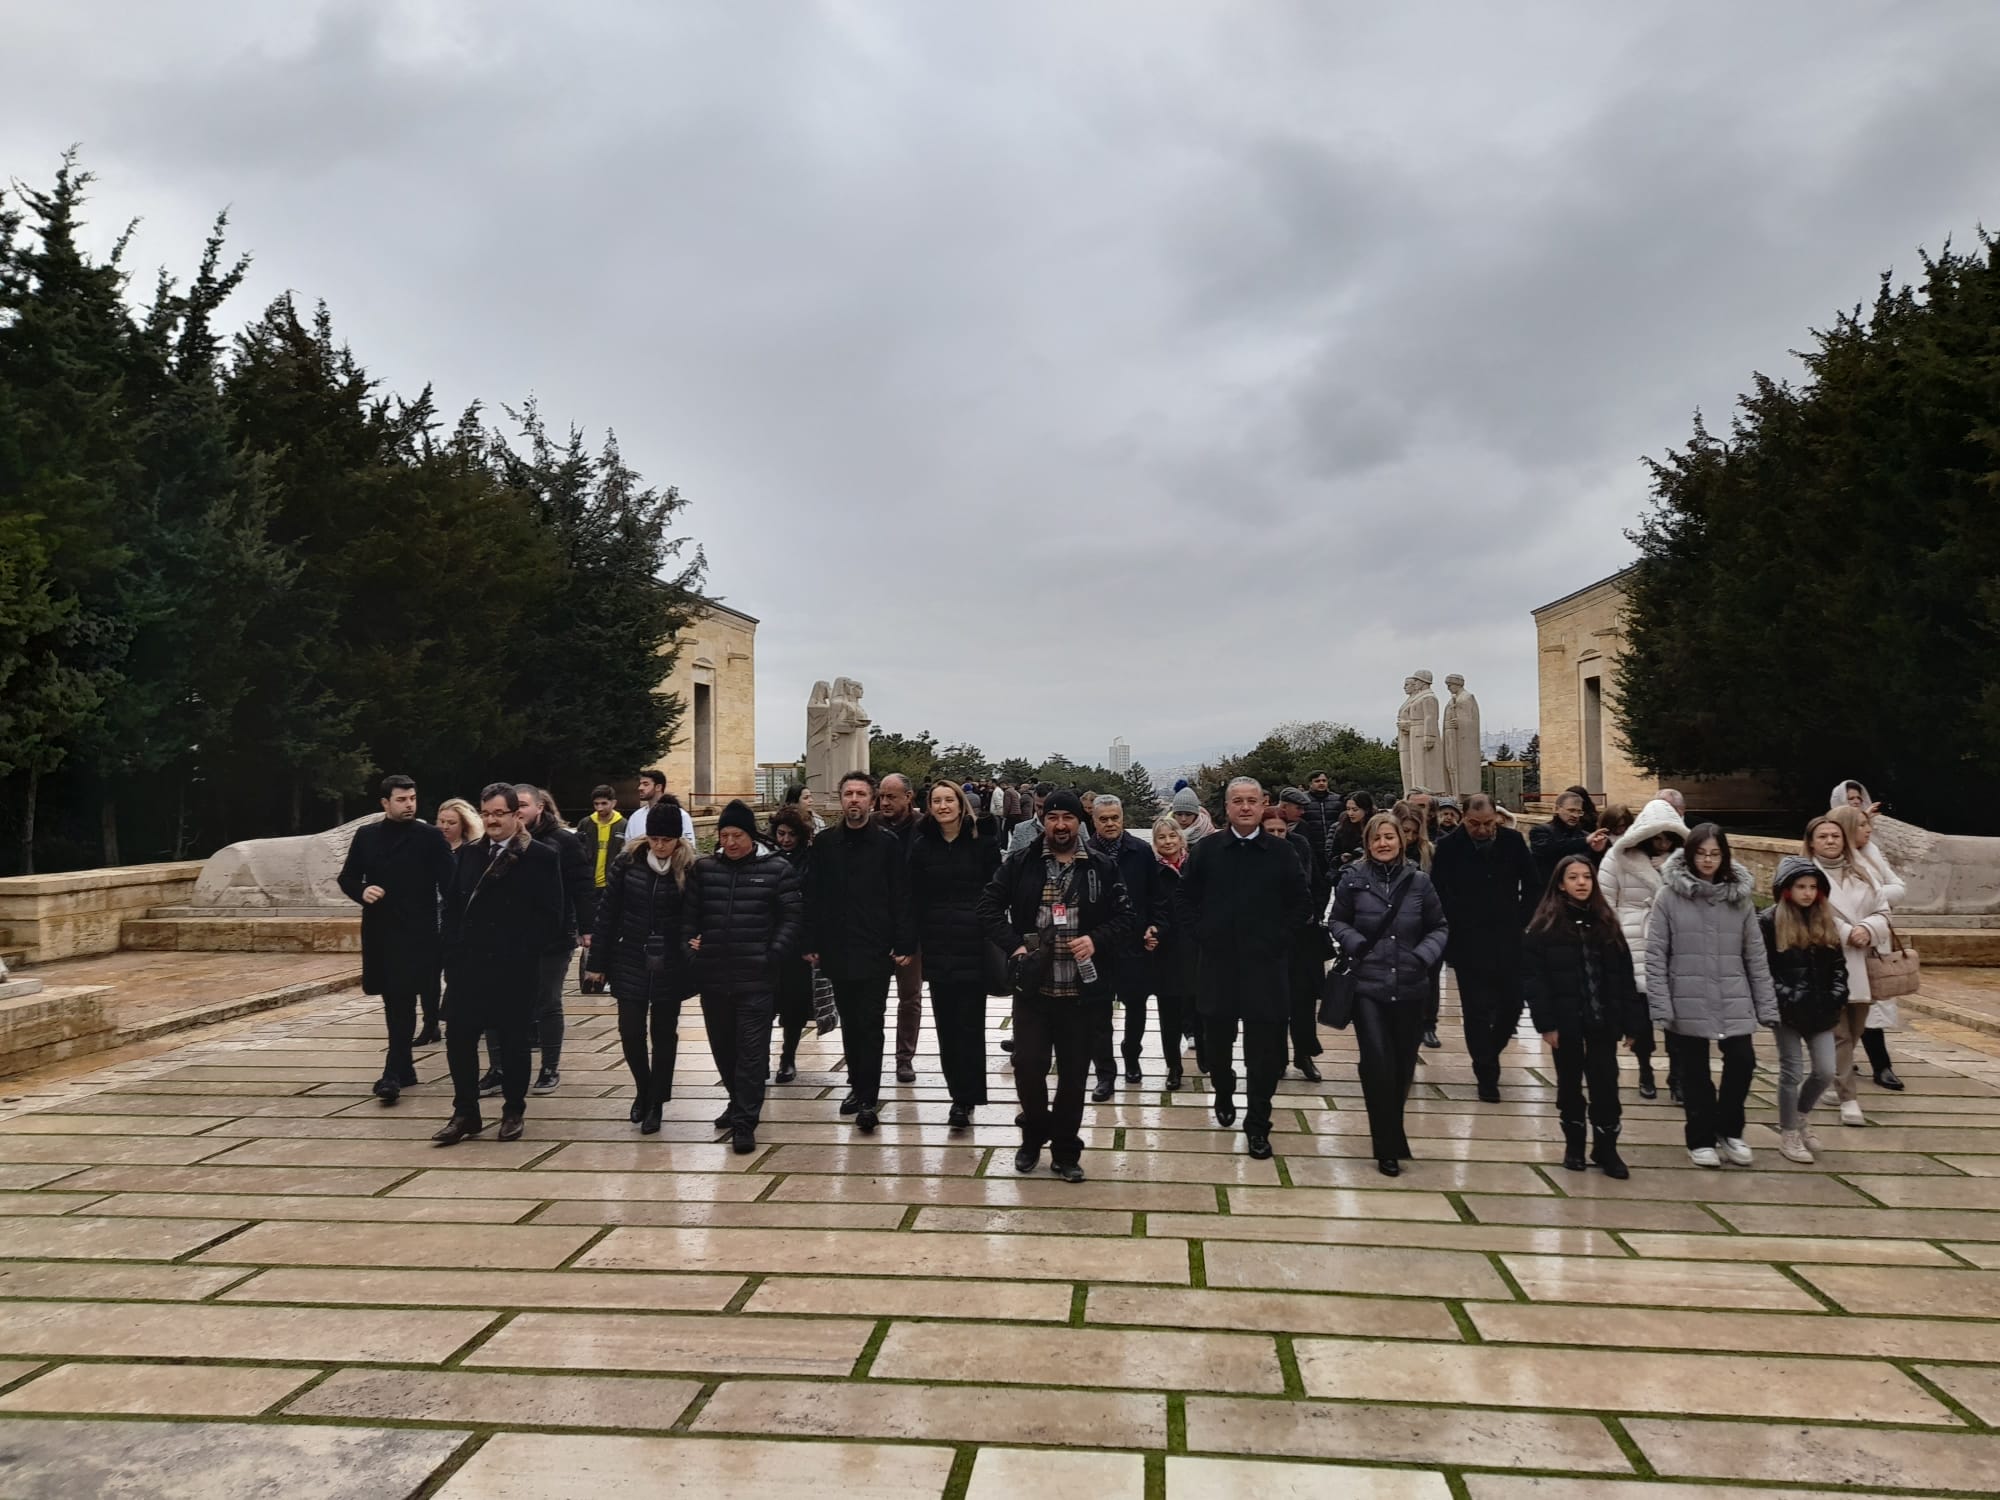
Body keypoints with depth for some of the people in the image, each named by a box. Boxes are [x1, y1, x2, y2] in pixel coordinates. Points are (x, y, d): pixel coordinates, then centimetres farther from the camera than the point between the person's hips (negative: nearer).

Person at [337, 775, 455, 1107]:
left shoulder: (430, 837, -3)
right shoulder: (366, 836, 8)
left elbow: (448, 885, -6)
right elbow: (347, 878, 14)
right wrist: (361, 891, -8)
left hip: (418, 932, -4)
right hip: (379, 931, 5)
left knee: (404, 1001, -9)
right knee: (392, 1002, 12)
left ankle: (393, 1073, -9)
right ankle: (405, 1068, 23)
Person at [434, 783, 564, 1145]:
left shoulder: (542, 857, -6)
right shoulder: (468, 854, 9)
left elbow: (551, 915, -8)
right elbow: (452, 907, 10)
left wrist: (526, 953, -13)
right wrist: (453, 955, 2)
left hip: (514, 969, -4)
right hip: (469, 966, 4)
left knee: (512, 1041, 7)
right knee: (458, 1038, 3)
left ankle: (514, 1112, 22)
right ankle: (465, 1113, 15)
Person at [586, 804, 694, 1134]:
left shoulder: (690, 868, -9)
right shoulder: (628, 861, -5)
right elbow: (608, 911, -1)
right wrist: (598, 960, -1)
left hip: (670, 966, -1)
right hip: (631, 961, 1)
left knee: (664, 1033, 8)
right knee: (630, 1031, 3)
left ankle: (655, 1103, 22)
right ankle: (643, 1089, 30)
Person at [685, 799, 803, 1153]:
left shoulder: (776, 869, -3)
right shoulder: (704, 868, 6)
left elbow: (793, 918, -4)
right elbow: (689, 914, 9)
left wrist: (773, 956, -11)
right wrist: (691, 950, -1)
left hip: (756, 978, -4)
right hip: (713, 977, 4)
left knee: (751, 1050, -4)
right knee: (723, 1046, 16)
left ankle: (745, 1123, 0)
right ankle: (740, 1102, 36)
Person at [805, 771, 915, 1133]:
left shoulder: (889, 844, -3)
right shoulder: (824, 844, 5)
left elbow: (902, 898, -4)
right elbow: (813, 898, 6)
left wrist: (905, 945, -9)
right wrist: (811, 944, 2)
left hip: (876, 951, -3)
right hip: (837, 950, 4)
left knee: (870, 1025, -4)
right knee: (850, 1023, 13)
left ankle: (868, 1098, 0)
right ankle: (858, 1086, 26)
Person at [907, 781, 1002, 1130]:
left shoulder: (983, 842, 0)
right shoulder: (921, 846, 7)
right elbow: (914, 898, 6)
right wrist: (911, 941, -1)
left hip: (973, 944, -3)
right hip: (937, 945, 3)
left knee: (969, 1023, -2)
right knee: (945, 1023, 7)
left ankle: (966, 1098, 5)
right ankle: (961, 1093, 18)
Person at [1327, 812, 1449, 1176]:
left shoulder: (1419, 881, 1)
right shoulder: (1353, 878, -2)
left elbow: (1439, 927, 10)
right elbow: (1336, 921, 8)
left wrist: (1425, 956, -7)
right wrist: (1355, 943, -10)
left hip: (1409, 988, 2)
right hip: (1368, 985, -2)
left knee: (1403, 1064, 10)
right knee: (1378, 1063, -9)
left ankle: (1389, 1132, 33)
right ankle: (1388, 1146, 3)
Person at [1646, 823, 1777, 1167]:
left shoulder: (1739, 898, 4)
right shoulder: (1670, 897, -5)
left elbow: (1756, 957, 7)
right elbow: (1655, 957, -6)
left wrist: (1766, 1008, 4)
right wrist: (1661, 1007, -12)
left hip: (1734, 1004, 2)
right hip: (1687, 1004, -2)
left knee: (1742, 1063, -4)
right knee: (1695, 1075, 7)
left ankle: (1728, 1129, 21)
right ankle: (1701, 1139, 25)